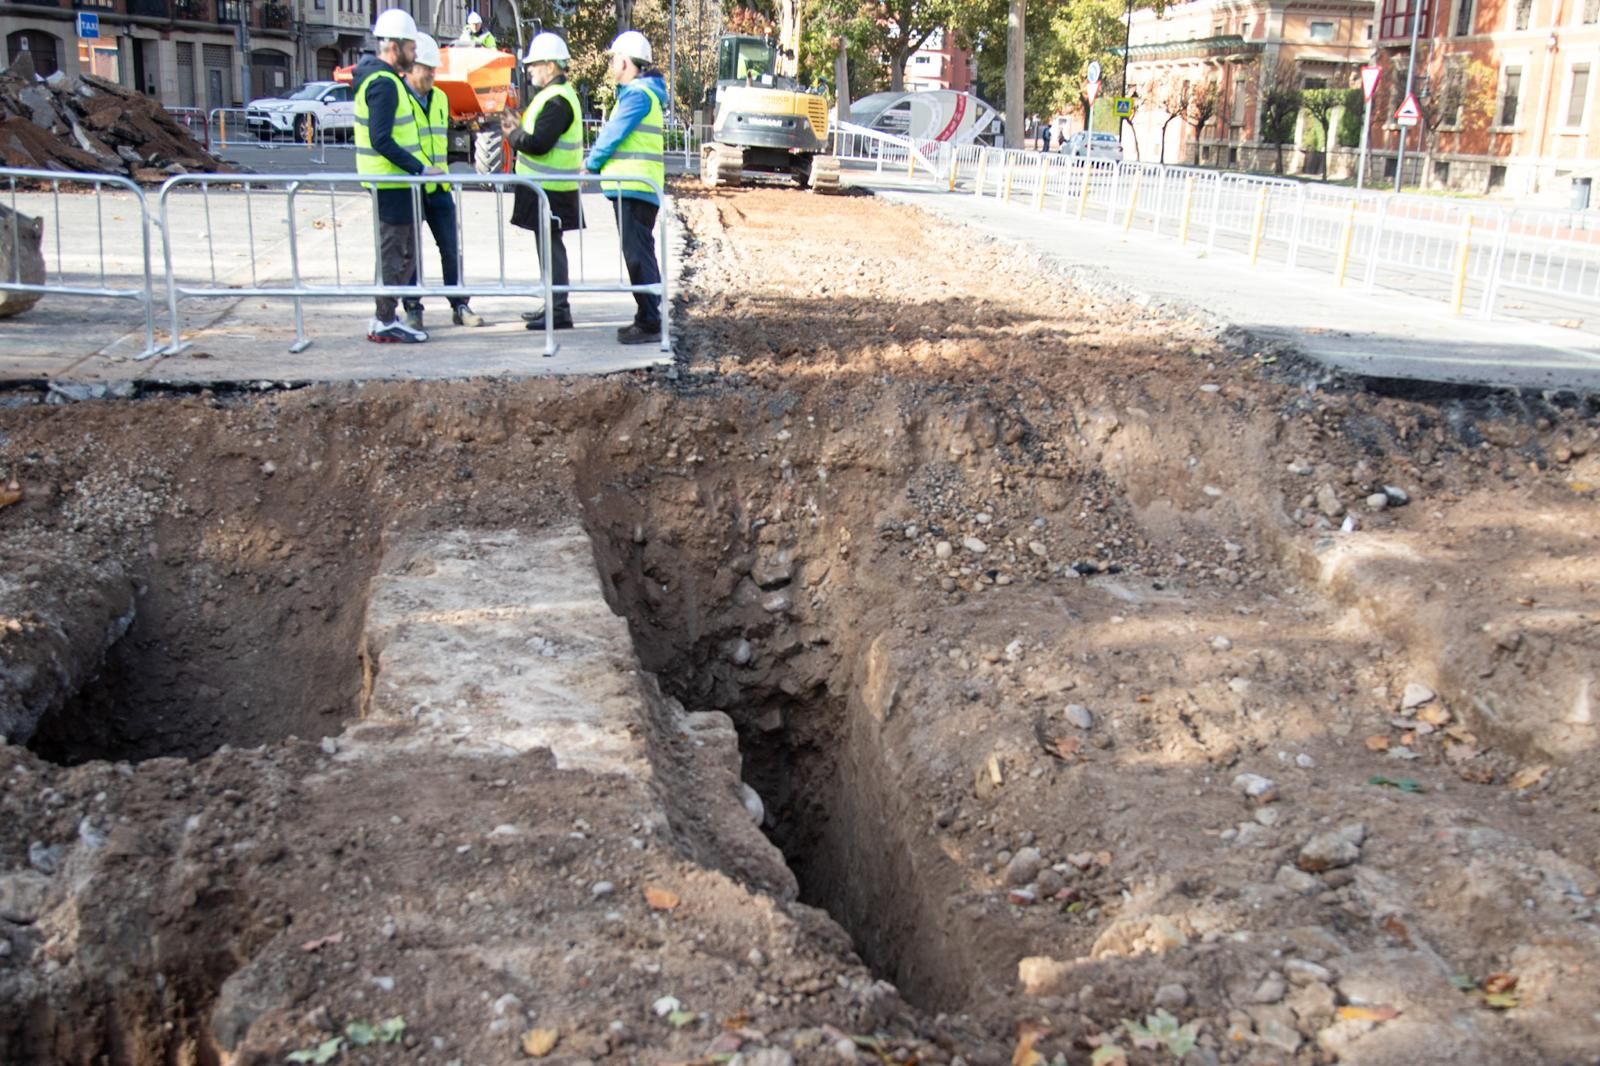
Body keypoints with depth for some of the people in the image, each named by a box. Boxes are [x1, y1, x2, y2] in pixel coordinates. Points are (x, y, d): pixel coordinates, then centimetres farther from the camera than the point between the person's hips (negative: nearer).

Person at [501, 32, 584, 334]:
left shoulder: (557, 100, -18)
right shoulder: (554, 95, 16)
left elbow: (539, 143, -24)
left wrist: (513, 136, -8)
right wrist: (519, 128, 9)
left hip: (551, 190, -11)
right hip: (546, 186, 11)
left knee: (551, 246, -7)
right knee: (549, 245, 16)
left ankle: (559, 311, -3)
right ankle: (553, 305, 25)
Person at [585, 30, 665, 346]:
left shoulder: (638, 94, -13)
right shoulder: (636, 92, 20)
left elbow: (614, 133, -14)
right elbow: (611, 130, 22)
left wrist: (591, 165, -2)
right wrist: (595, 160, 13)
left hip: (634, 189, -10)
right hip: (633, 188, 10)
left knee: (638, 256, -10)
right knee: (639, 255, 13)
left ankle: (650, 323, -9)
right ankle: (647, 318, 19)